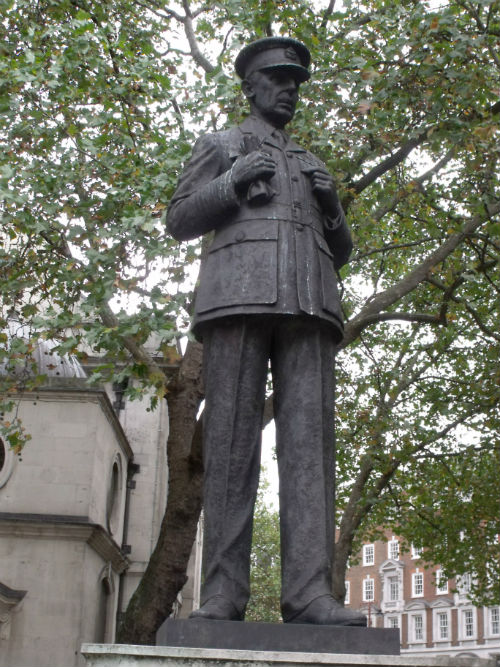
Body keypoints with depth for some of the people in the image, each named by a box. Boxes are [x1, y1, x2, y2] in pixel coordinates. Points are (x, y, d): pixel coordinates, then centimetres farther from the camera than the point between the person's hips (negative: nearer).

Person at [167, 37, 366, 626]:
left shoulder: (311, 167, 34)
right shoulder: (217, 147, 23)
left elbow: (340, 254, 29)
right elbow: (180, 221, 12)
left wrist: (331, 206, 8)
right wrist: (232, 184, -5)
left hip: (308, 303, 4)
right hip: (238, 290, -3)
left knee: (310, 436, -13)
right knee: (231, 439, -13)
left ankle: (309, 593, -20)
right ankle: (222, 594, -14)